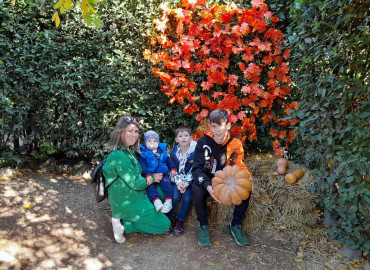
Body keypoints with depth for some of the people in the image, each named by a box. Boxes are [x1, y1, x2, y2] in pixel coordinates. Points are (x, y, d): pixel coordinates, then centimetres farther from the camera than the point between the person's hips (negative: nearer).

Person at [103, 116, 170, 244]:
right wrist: (153, 178, -7)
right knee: (165, 224, -1)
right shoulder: (120, 156, -26)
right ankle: (123, 225, -3)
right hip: (128, 204, -10)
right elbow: (135, 183, -23)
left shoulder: (129, 151, 5)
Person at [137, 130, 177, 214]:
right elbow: (142, 165, -11)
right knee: (150, 186, -30)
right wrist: (148, 175, -25)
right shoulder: (143, 153, 1)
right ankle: (156, 201, -40)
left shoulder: (162, 151, 16)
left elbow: (168, 161, 26)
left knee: (166, 183, -24)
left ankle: (168, 201, -23)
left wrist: (173, 169, 12)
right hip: (150, 176, -2)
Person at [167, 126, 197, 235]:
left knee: (187, 198, -22)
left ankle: (180, 220, 0)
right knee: (175, 196, -22)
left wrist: (186, 183, -19)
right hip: (177, 180, 1)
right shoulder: (173, 152, 0)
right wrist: (178, 182, -15)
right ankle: (168, 218, 0)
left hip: (189, 180, -1)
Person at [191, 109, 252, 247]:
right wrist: (208, 186, -40)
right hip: (208, 180, -2)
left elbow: (240, 167, -1)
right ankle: (203, 226, -6)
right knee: (197, 191, -34)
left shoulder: (236, 143, -9)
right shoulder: (203, 142, -17)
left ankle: (236, 225, 0)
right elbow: (197, 168, -22)